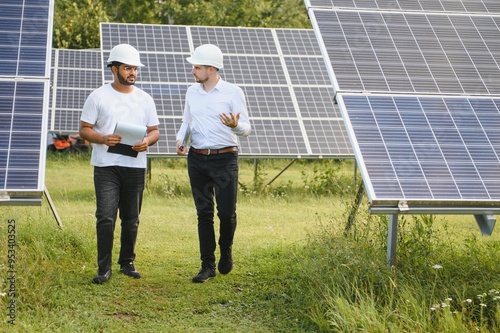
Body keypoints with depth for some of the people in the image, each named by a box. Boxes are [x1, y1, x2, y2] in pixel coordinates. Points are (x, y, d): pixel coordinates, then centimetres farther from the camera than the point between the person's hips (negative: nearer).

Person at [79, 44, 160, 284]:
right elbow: (84, 129, 0)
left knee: (131, 219, 10)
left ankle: (127, 262, 23)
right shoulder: (98, 96, 1)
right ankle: (104, 268, -2)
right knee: (105, 217, -9)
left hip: (136, 166, 3)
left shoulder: (145, 99, 11)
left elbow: (154, 131, 12)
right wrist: (103, 139, -20)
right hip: (106, 166, -3)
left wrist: (147, 142, -11)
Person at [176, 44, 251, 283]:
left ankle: (226, 250, 26)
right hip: (197, 159, 4)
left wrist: (235, 125, -27)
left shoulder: (233, 92, -5)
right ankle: (207, 265, 12)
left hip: (225, 159, -4)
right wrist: (180, 138, 1)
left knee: (226, 212, -3)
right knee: (204, 213, 6)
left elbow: (246, 128, -4)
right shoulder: (192, 92, 9)